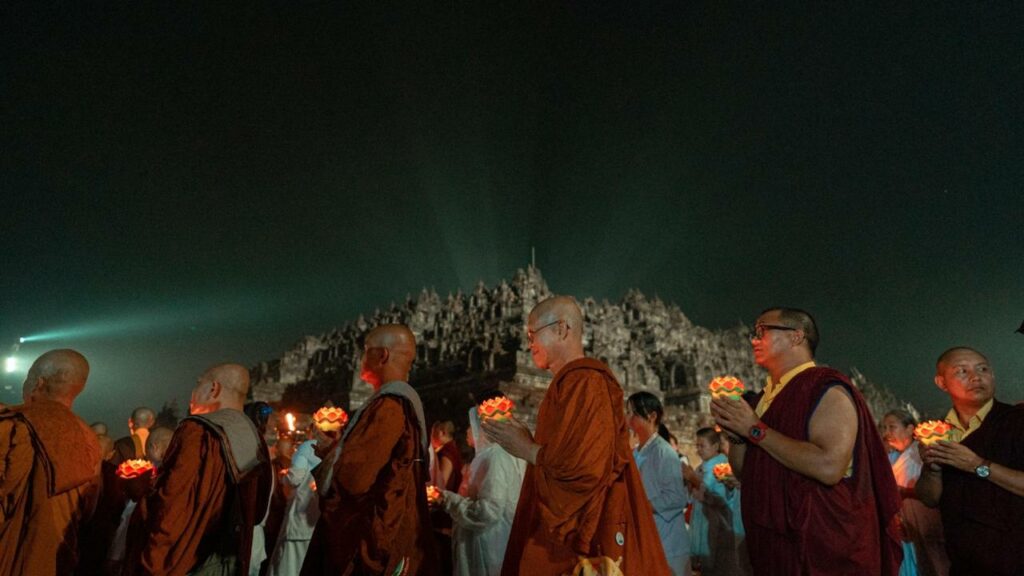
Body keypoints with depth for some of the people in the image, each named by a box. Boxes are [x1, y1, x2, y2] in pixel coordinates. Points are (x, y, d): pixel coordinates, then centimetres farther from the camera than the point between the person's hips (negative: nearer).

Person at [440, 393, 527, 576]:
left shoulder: (496, 456, -20)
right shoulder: (509, 452, 9)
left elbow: (488, 511, -26)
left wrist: (449, 499, -17)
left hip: (489, 550, -9)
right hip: (491, 545, 9)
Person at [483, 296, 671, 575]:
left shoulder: (585, 381, -17)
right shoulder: (571, 382, 13)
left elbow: (584, 466, -26)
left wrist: (526, 449, -12)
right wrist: (528, 443, 7)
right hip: (563, 529, 9)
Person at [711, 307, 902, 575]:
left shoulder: (827, 389, -13)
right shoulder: (765, 397, 8)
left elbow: (829, 468, -28)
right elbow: (744, 473, 12)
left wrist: (756, 429, -21)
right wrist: (736, 432, -7)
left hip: (824, 550, -7)